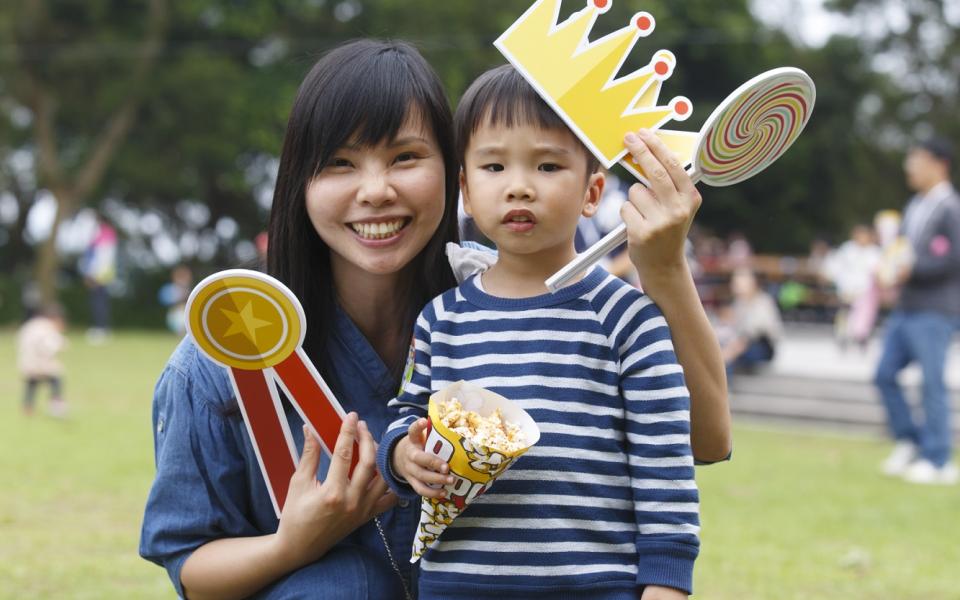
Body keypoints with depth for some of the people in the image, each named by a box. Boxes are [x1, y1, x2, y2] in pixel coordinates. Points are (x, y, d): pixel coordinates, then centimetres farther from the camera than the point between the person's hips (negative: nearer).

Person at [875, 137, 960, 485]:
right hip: (906, 306, 9)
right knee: (885, 374, 9)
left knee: (932, 383, -4)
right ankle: (909, 441, 21)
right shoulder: (915, 206, 15)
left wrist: (912, 269, -20)